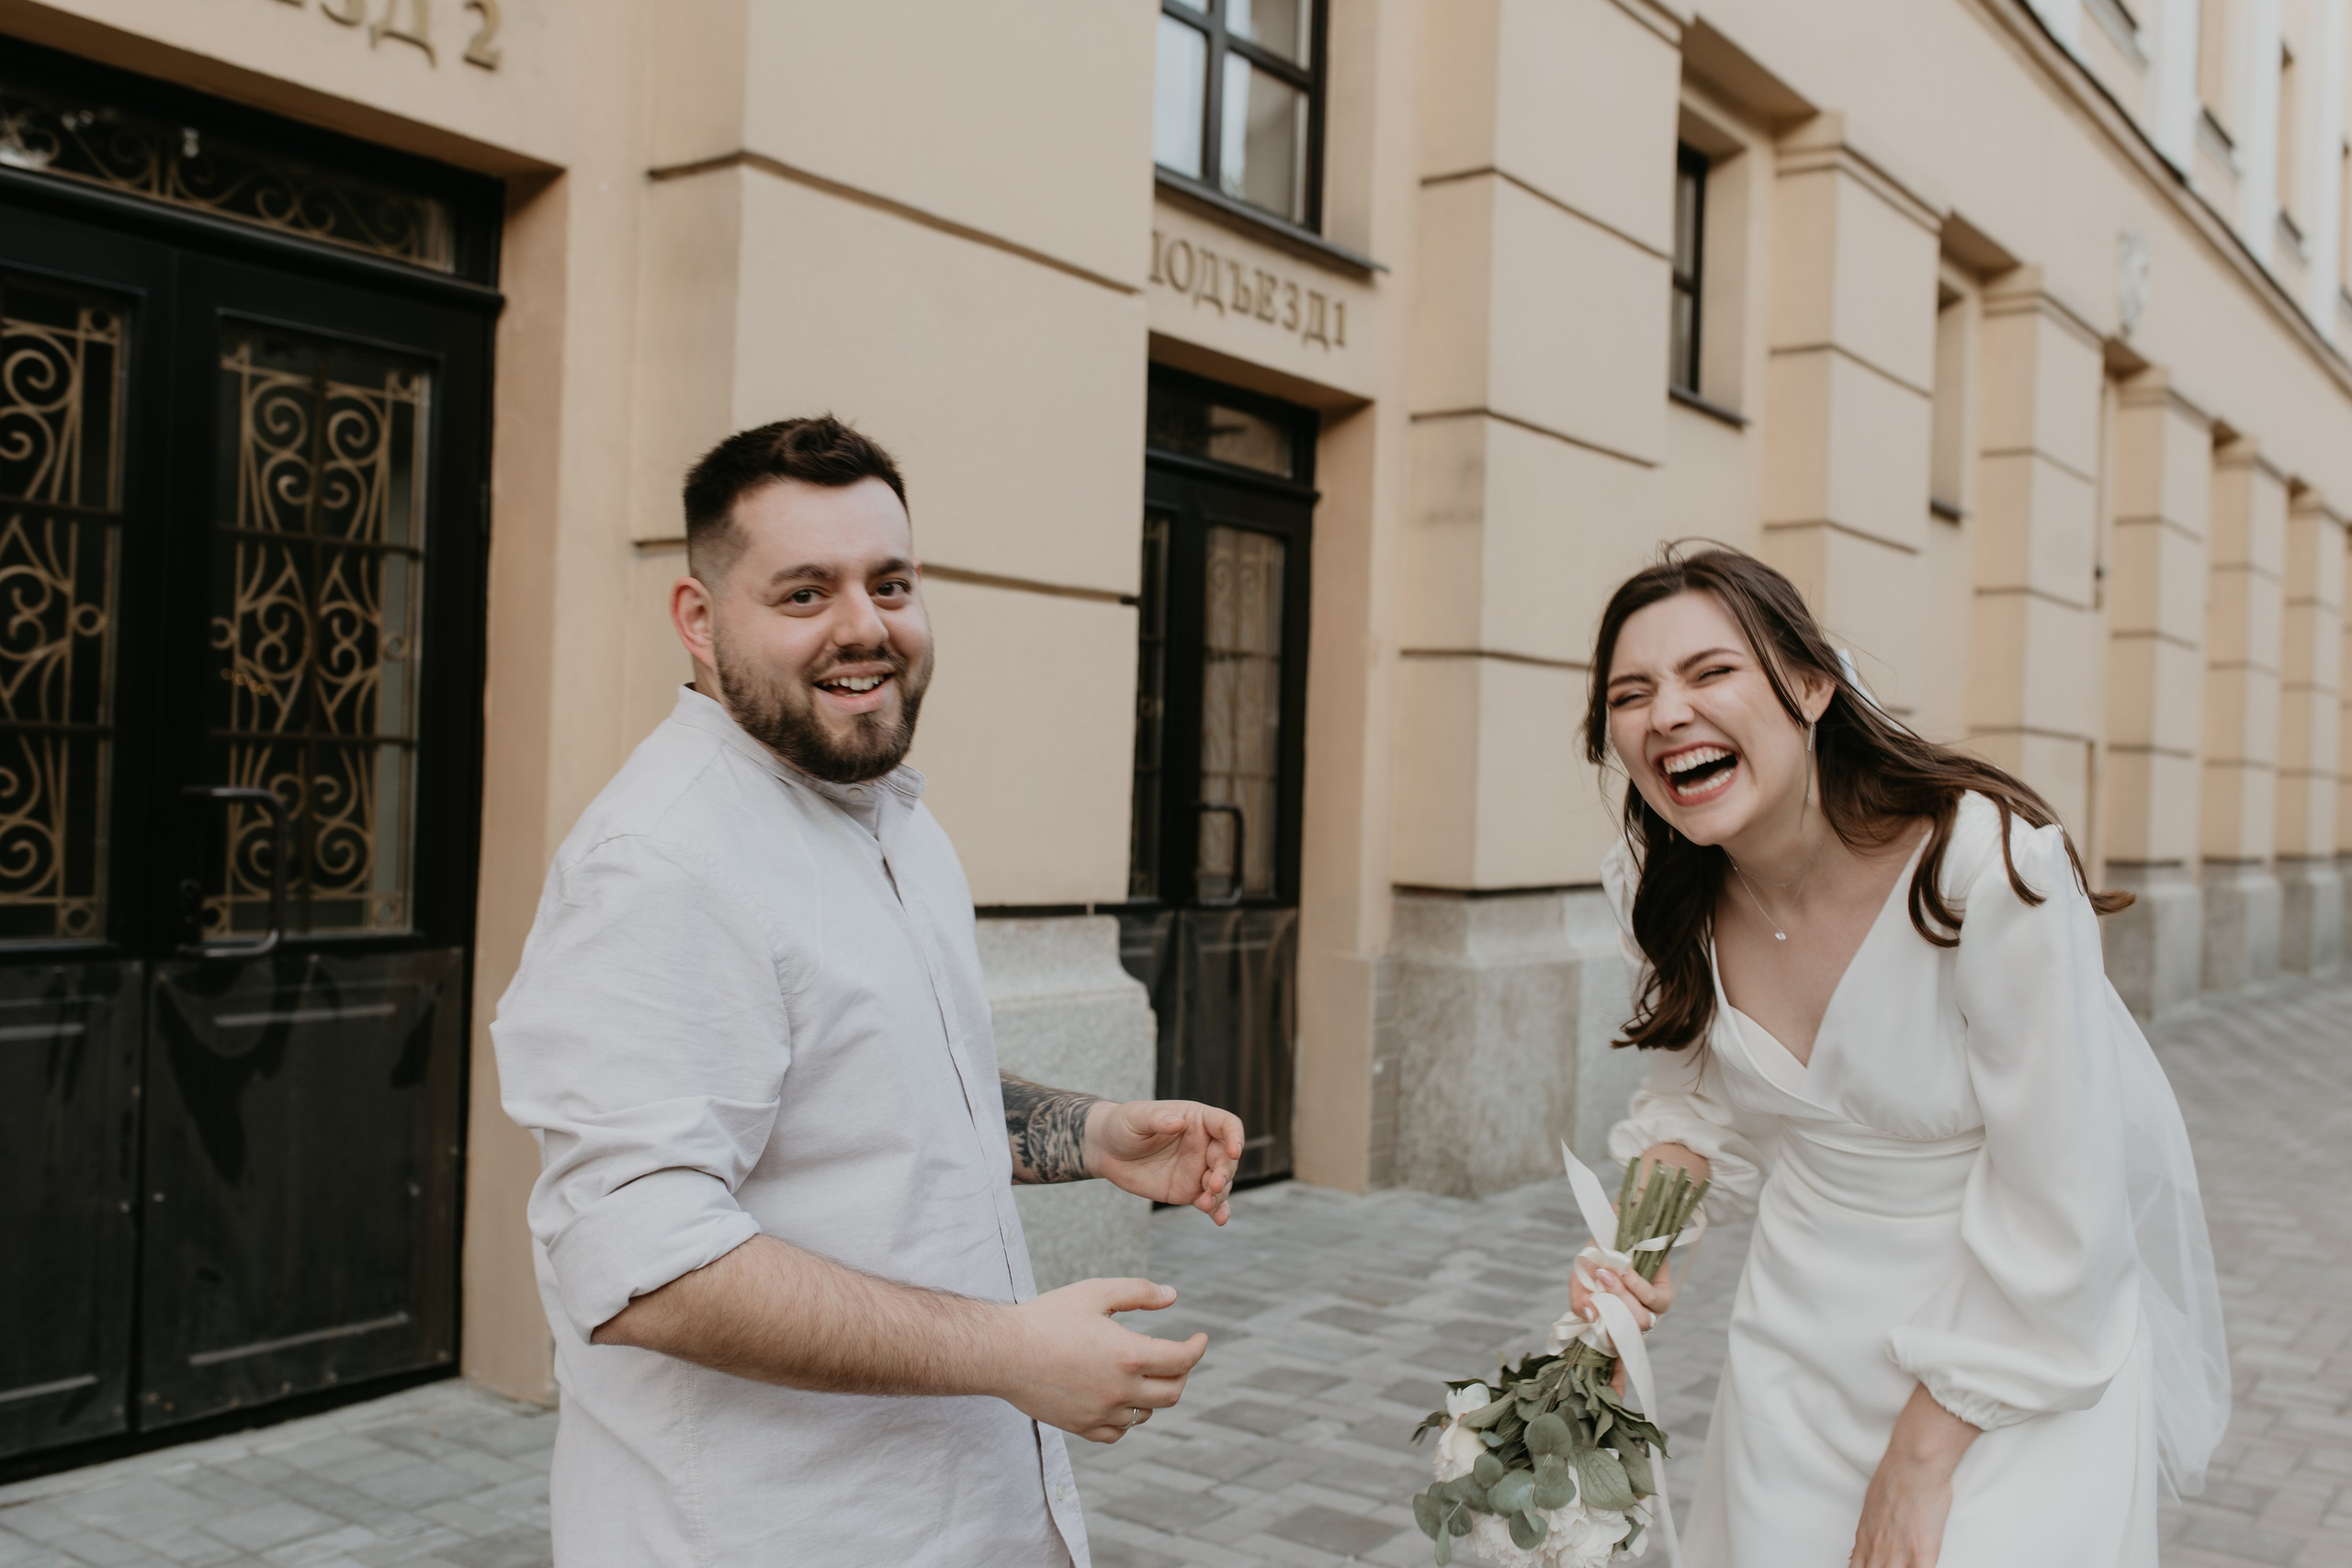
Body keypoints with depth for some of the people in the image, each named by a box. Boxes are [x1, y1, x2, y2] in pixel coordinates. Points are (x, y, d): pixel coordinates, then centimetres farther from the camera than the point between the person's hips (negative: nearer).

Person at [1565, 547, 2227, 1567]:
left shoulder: (1991, 864, -29)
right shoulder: (1658, 893, -11)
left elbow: (2054, 1211, -23)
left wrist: (1925, 1458, -16)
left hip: (2025, 1340, -4)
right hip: (1808, 1314, 5)